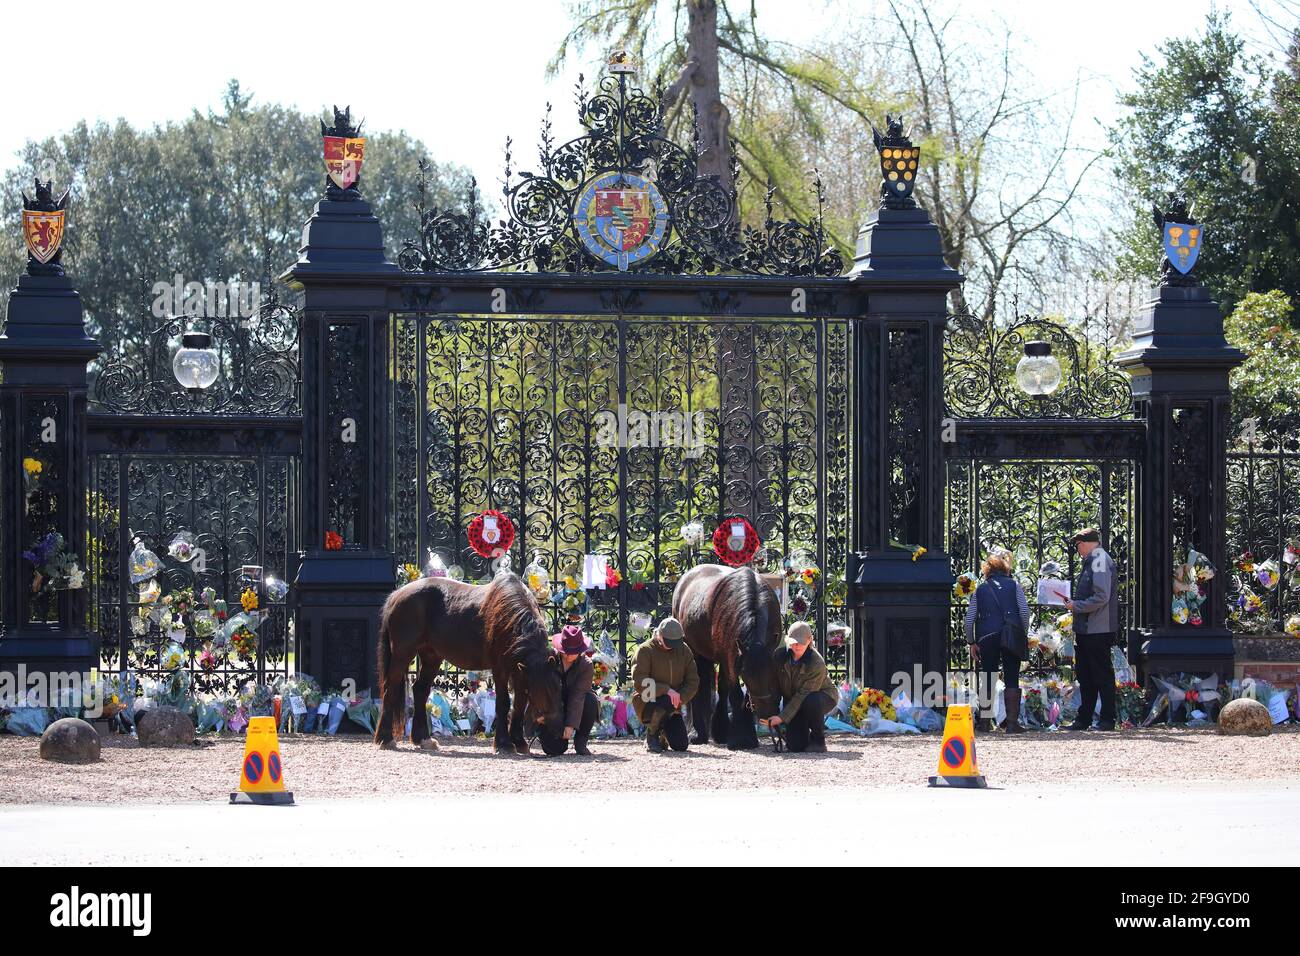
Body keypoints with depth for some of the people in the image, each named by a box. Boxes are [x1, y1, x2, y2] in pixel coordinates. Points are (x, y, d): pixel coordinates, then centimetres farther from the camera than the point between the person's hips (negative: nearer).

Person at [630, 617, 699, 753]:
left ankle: (662, 733, 29)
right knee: (666, 702, -39)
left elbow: (693, 681, 3)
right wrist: (666, 690, -30)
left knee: (681, 745, -7)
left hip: (672, 706, 5)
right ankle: (651, 735, -11)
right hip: (648, 702, -5)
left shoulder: (684, 651, 2)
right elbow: (639, 682, -21)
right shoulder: (645, 651, -13)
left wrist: (681, 698, -17)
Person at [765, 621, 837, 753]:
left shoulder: (817, 664, -29)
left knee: (811, 702, -42)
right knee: (795, 746, -14)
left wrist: (782, 717, -34)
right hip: (792, 700, 4)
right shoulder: (780, 656, -13)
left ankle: (818, 740, -17)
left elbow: (803, 695, -30)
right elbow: (775, 685, -3)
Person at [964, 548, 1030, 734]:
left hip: (986, 638, 1)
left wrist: (972, 642, 13)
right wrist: (1024, 634, 6)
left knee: (987, 681, 10)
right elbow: (1024, 612, -4)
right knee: (1011, 679, 2)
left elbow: (969, 619, 6)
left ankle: (985, 722, 14)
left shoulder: (980, 589, 10)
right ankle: (1012, 722, -5)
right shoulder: (1014, 585, 5)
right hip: (1011, 638, -1)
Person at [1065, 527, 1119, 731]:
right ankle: (1084, 718, 18)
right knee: (1084, 675, 13)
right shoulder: (1091, 561, 16)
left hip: (1098, 630, -10)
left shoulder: (1100, 561, -14)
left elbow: (1101, 598, -22)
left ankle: (1107, 719, 1)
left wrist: (1076, 606, -14)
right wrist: (1073, 602, 9)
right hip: (1085, 630, 10)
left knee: (1102, 674, -4)